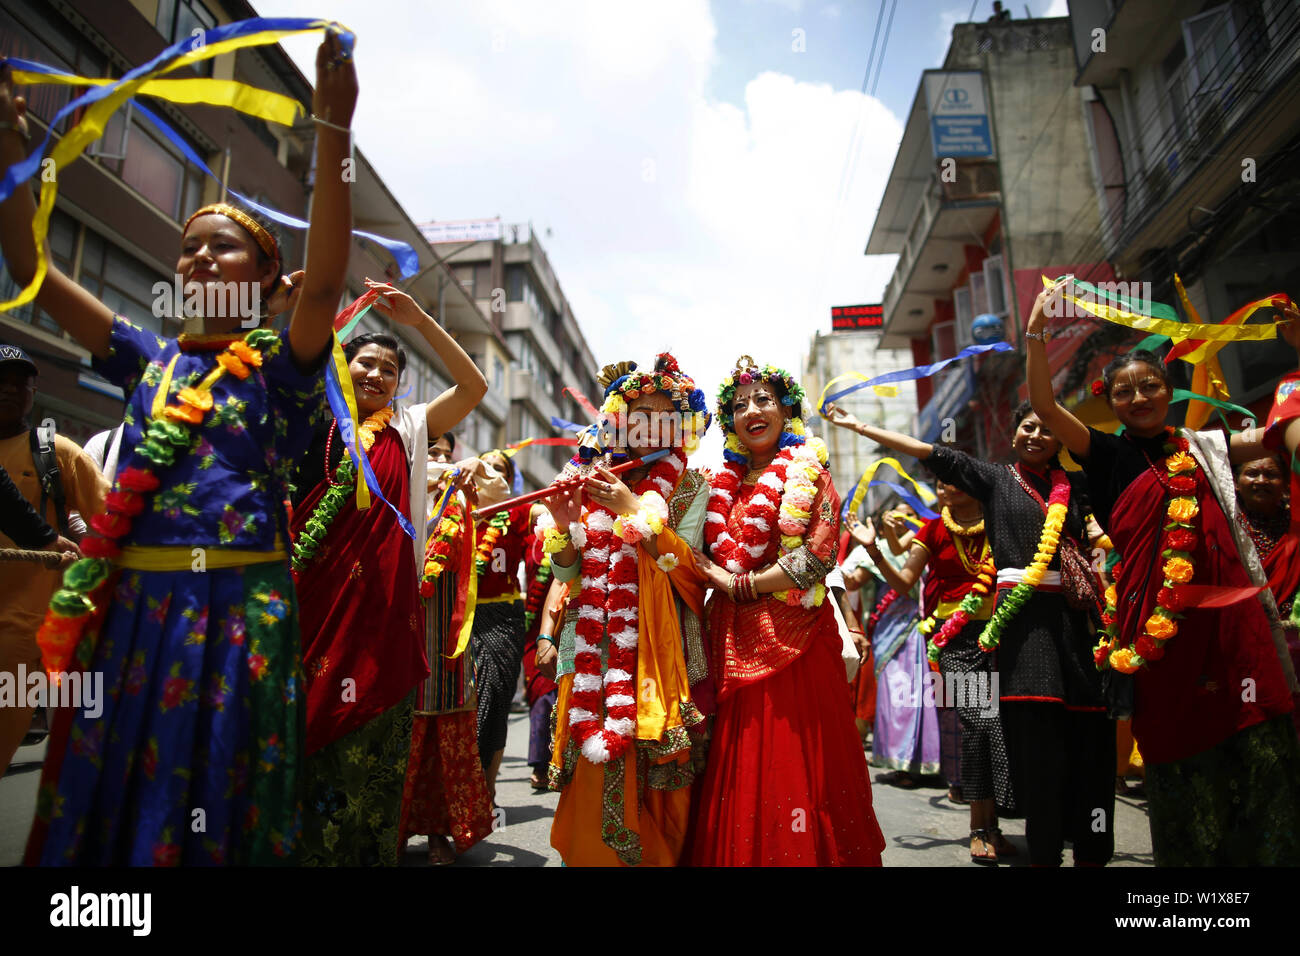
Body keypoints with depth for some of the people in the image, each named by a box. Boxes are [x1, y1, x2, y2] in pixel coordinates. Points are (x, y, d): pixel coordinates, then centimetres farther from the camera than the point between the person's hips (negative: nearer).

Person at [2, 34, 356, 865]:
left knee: (208, 797, 6)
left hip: (236, 608, -4)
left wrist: (333, 134, -23)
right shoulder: (149, 359, 14)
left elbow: (325, 282, -17)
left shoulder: (281, 364, 1)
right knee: (101, 799, 13)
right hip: (130, 603, 5)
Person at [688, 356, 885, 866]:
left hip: (791, 635, -4)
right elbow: (705, 559, 15)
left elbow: (816, 556, -10)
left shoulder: (807, 471, 2)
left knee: (794, 761, -1)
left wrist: (738, 585, -9)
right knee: (737, 771, 6)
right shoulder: (723, 482, 16)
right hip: (734, 642, 4)